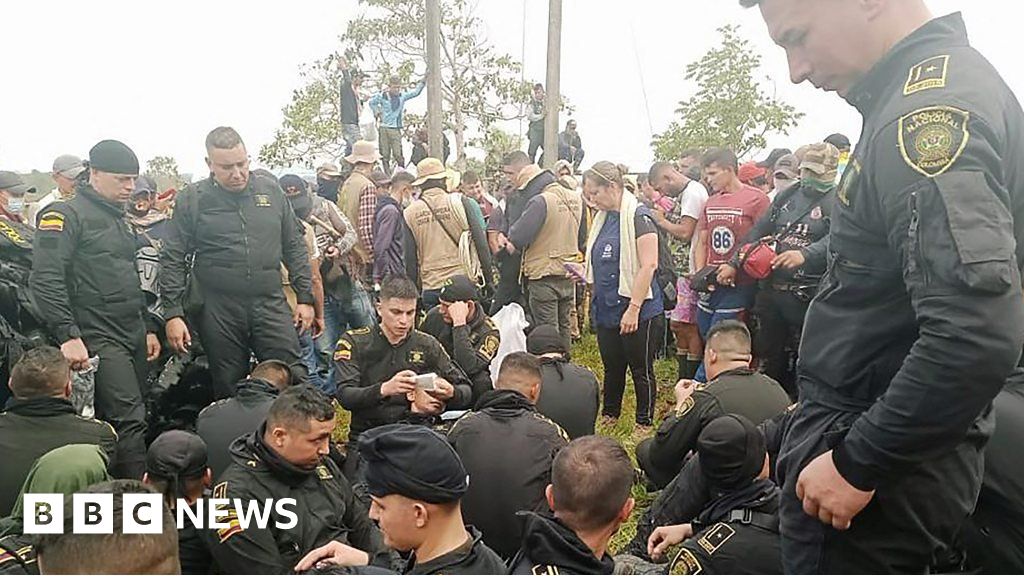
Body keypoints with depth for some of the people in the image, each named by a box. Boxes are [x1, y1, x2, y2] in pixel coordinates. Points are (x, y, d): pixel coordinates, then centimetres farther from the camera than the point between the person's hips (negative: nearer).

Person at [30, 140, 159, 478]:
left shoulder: (119, 218, 21)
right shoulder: (65, 215, -6)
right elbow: (45, 280, -16)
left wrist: (148, 328, 23)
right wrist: (68, 336, -22)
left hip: (133, 337, 8)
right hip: (97, 339, -8)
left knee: (131, 420, 9)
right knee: (129, 421, -14)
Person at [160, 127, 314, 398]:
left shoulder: (271, 191, 8)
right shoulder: (193, 199, 2)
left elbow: (295, 247, 12)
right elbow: (172, 259, 2)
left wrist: (305, 298, 8)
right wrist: (173, 313, -5)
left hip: (271, 303, 1)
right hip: (218, 310, -1)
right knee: (229, 389, 9)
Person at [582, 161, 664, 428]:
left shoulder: (638, 216, -13)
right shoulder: (603, 218, 13)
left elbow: (648, 265, -20)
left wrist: (633, 309, -23)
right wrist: (583, 273, 4)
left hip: (638, 313, -8)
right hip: (607, 311, 8)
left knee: (641, 370, 6)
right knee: (612, 368, 18)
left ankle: (644, 425, 19)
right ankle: (609, 418, 33)